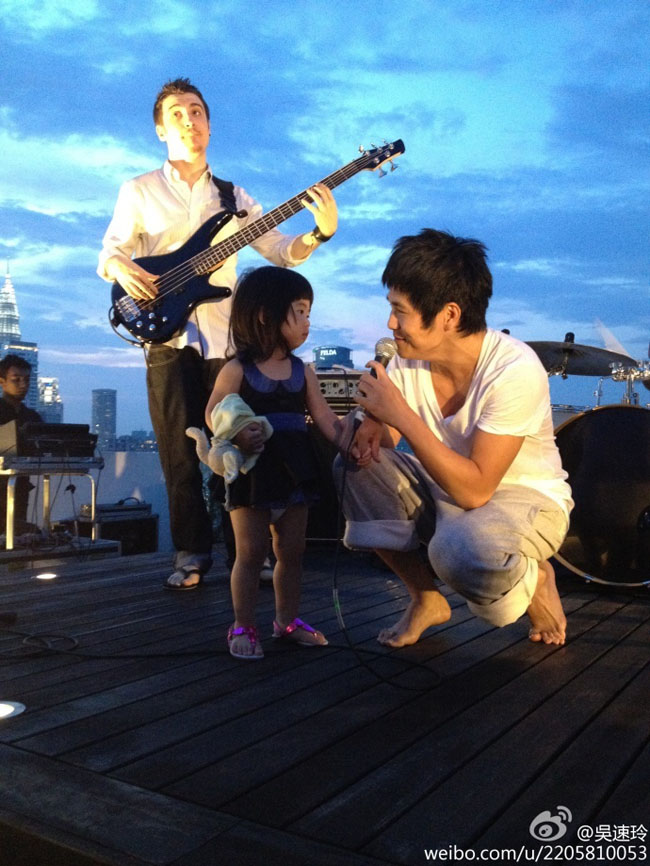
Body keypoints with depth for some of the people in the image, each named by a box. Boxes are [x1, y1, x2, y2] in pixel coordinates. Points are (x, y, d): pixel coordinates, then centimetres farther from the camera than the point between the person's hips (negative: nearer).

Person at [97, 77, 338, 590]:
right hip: (167, 334, -1)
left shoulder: (233, 197, 13)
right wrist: (121, 268, -15)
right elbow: (109, 253, 9)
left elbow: (281, 251, 7)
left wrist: (321, 232, -11)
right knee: (179, 451, -2)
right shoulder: (138, 192, 9)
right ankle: (192, 552, 9)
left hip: (224, 335, 1)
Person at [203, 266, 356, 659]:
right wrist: (236, 436, -27)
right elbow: (213, 414, -8)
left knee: (292, 552, 13)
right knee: (251, 553, 2)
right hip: (251, 474, -5)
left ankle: (287, 619, 29)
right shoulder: (237, 370, -8)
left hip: (295, 472, 5)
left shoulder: (303, 371, 6)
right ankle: (244, 626, 16)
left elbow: (325, 417, 2)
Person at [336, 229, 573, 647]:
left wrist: (401, 414, -35)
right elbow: (383, 433, -2)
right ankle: (426, 599, 4)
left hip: (528, 499, -6)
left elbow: (475, 489, -33)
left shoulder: (514, 371, -29)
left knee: (461, 550, -37)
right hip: (446, 489, 6)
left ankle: (535, 580, 2)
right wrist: (371, 430, -26)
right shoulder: (408, 357, -11)